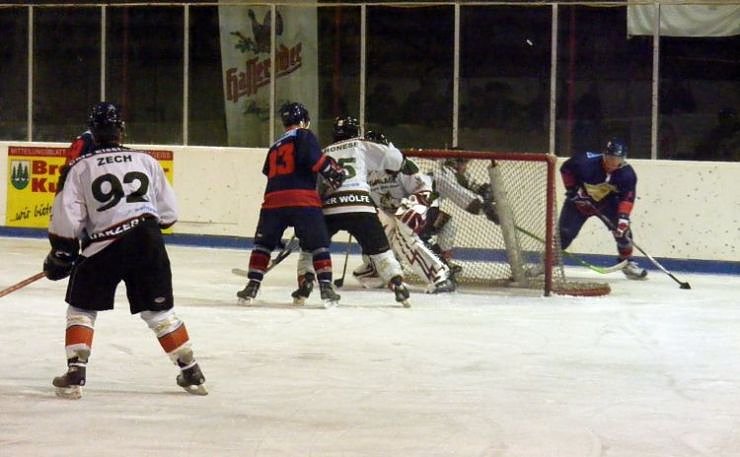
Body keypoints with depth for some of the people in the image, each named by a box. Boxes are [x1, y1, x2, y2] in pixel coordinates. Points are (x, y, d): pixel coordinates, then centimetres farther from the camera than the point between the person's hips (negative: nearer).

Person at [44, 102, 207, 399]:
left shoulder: (81, 167, 1)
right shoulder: (146, 161, 9)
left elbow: (66, 217, -4)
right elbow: (168, 212, 13)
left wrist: (61, 254, 8)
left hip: (103, 246, -3)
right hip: (148, 241, 3)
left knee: (82, 308, 13)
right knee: (159, 310, 15)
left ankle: (75, 375, 1)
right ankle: (191, 373, 16)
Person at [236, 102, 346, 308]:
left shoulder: (275, 146, 26)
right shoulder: (304, 136, 6)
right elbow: (315, 159, -11)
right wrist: (334, 171, -1)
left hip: (273, 199, 4)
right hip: (303, 200, -4)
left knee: (263, 243, 17)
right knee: (319, 244, 4)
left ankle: (252, 286, 9)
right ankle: (326, 288, -5)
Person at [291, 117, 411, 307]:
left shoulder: (324, 152, 23)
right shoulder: (362, 146, 14)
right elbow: (394, 159, 9)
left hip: (329, 207, 2)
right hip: (360, 207, -2)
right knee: (380, 250, 8)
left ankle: (304, 286, 7)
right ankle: (399, 287, -2)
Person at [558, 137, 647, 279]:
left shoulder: (627, 174, -24)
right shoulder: (587, 161, -31)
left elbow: (627, 197, -24)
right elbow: (566, 168, -16)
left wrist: (623, 217, -37)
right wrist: (572, 189, -16)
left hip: (607, 202, 2)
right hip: (580, 200, -2)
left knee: (622, 228, -11)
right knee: (565, 232, -8)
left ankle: (627, 263, 7)